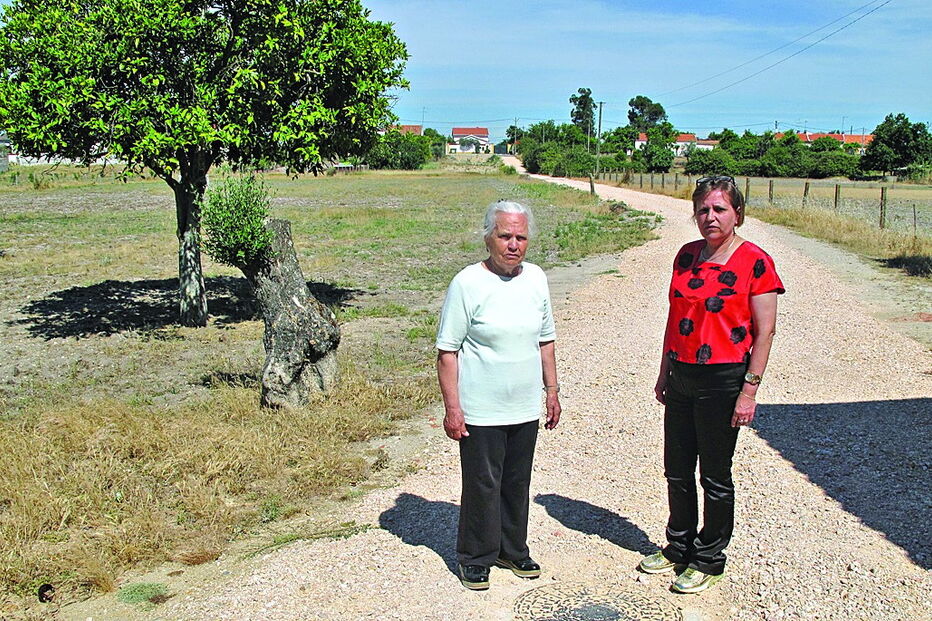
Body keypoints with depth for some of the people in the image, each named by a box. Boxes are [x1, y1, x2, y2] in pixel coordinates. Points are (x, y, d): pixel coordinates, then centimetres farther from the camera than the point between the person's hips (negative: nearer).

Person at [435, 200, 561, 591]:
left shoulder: (536, 278, 5)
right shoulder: (468, 283, -12)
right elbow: (447, 351, -11)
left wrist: (552, 390, 15)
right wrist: (452, 407, -14)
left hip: (526, 409, 5)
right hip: (481, 411, -5)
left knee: (517, 483, 16)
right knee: (482, 485, 5)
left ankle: (512, 549, 34)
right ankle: (474, 558, 23)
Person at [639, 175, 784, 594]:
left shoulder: (755, 262, -11)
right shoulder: (686, 256, 7)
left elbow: (765, 331, -11)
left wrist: (749, 390, -14)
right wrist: (665, 371, 15)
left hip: (723, 380, -6)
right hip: (681, 377, 6)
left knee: (715, 477, 7)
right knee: (677, 471, 15)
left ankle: (708, 560, 23)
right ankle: (678, 547, 34)